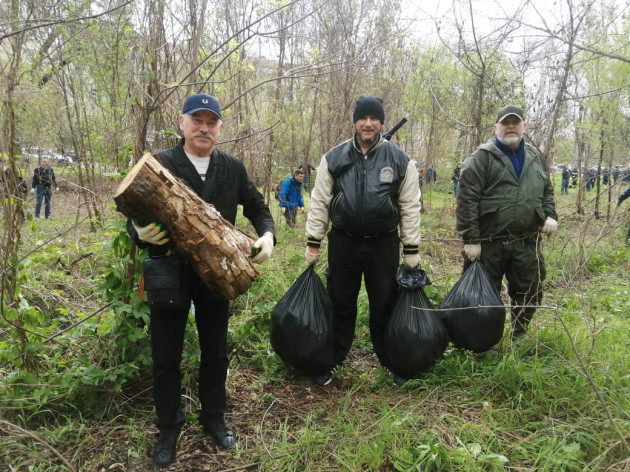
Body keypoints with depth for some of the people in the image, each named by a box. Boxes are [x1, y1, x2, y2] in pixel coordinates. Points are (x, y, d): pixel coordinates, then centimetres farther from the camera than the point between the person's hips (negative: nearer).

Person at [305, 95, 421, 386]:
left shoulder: (400, 160, -2)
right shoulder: (334, 159, -1)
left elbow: (410, 207, 0)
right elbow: (319, 202, 2)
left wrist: (411, 250, -1)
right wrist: (313, 243, 1)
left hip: (384, 245, 0)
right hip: (343, 243, 1)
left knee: (385, 305, 11)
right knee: (340, 304, 12)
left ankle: (389, 360, 31)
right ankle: (334, 360, 29)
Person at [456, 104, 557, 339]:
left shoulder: (535, 158, 12)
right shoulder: (482, 158, -7)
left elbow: (547, 191, 23)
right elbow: (467, 200, -12)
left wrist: (550, 215, 3)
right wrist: (470, 239, -16)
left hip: (526, 243, 5)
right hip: (488, 242, -5)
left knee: (529, 292, 15)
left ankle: (520, 337, 35)